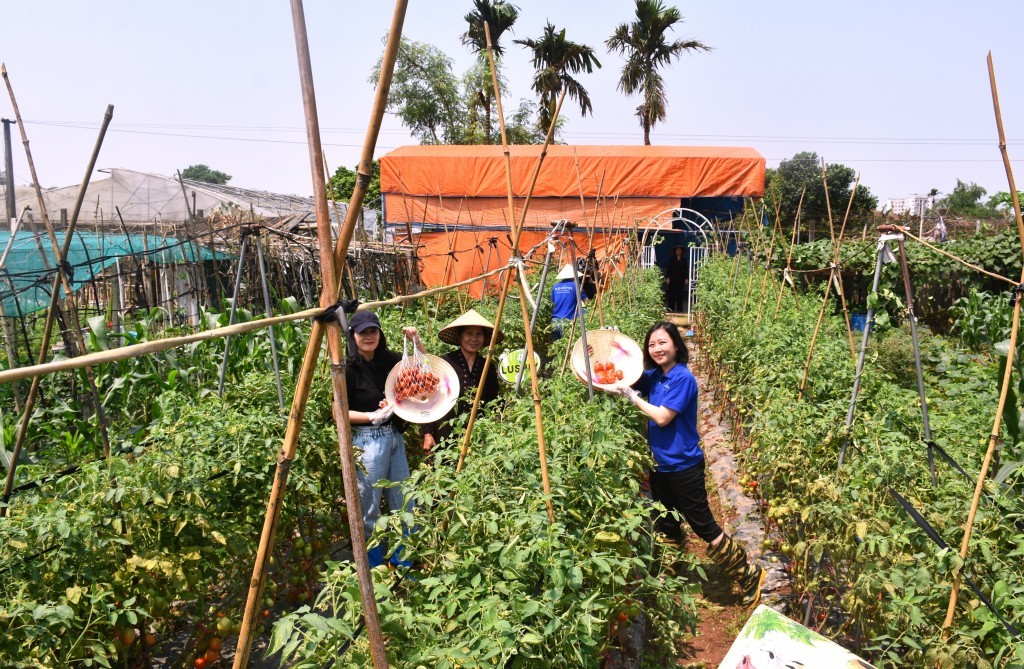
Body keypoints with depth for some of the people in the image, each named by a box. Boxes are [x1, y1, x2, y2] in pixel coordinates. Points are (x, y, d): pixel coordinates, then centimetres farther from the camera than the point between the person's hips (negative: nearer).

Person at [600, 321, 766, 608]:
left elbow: (662, 417, -23)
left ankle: (749, 575, 17)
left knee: (703, 526, 0)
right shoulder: (654, 376, 3)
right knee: (666, 526, 19)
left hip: (684, 466, -7)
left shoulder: (682, 378, -18)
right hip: (660, 464, 7)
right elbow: (628, 383, 10)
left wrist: (630, 394, -18)